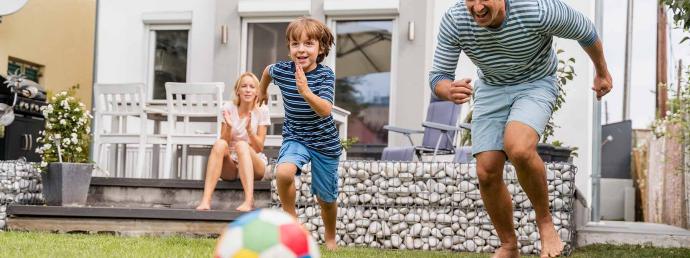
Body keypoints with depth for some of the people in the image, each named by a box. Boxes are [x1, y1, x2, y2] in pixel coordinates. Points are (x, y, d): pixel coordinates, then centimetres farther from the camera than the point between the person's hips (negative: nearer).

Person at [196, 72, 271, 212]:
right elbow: (225, 142, -3)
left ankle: (249, 201, -48)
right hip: (230, 166, 1)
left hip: (254, 163, -1)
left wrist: (249, 129, -23)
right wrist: (229, 127, -22)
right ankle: (205, 201, -42)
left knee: (242, 145, -33)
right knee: (219, 144, -30)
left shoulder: (262, 110, -3)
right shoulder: (228, 109, 0)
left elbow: (259, 148, -6)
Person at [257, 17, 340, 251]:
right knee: (283, 173, -31)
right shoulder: (281, 70, -12)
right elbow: (267, 70, 13)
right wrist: (263, 91, 29)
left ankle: (330, 238, 38)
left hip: (325, 143, -1)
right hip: (295, 137, 1)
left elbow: (325, 110, -33)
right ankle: (290, 216, -6)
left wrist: (306, 92, -49)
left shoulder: (325, 75, -20)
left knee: (326, 199, 10)